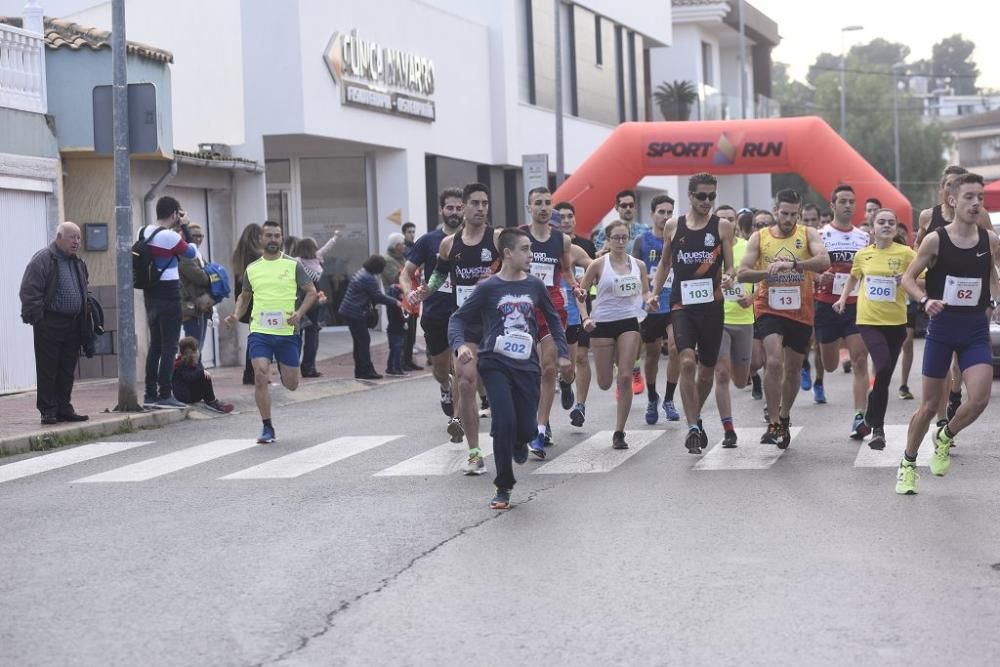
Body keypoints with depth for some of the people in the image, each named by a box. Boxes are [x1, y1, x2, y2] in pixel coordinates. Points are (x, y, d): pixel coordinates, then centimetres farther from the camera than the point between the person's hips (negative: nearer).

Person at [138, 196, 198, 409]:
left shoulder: (143, 232, 7)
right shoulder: (169, 236, -16)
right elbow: (191, 252, -2)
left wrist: (177, 230, 13)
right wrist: (184, 227, 6)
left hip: (150, 293, 8)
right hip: (168, 293, -8)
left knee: (155, 345, 14)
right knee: (169, 346, -4)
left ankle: (150, 394, 15)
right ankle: (165, 395, -7)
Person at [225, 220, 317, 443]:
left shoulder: (293, 265, 1)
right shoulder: (252, 269, 8)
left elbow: (311, 292, 3)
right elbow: (244, 297, 22)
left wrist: (299, 313, -13)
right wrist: (236, 315, 3)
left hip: (287, 332, -1)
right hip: (259, 331, 1)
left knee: (291, 385, 6)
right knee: (260, 376, -16)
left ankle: (282, 370, 45)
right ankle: (267, 427, -4)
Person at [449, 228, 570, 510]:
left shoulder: (534, 286, 6)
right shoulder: (488, 288, -4)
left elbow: (553, 318, 20)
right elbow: (458, 319, 0)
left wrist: (563, 353, 14)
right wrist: (460, 345, -18)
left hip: (526, 366, 3)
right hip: (495, 364, -3)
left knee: (526, 429, -3)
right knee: (505, 423, -17)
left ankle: (518, 443, 38)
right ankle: (503, 488, -1)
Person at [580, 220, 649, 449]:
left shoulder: (638, 265, 5)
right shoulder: (599, 265, -4)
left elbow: (645, 292, 17)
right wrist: (585, 318, -10)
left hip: (629, 322, 2)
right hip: (602, 324, -1)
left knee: (625, 378, -9)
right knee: (605, 384, 4)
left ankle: (619, 432, -1)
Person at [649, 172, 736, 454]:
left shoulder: (723, 227, 2)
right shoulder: (673, 226, 6)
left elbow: (729, 266, 2)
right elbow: (664, 264, 18)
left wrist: (728, 278, -20)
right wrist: (655, 292, 6)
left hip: (712, 305, 1)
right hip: (682, 304, -1)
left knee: (707, 369, 11)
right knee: (687, 362, -19)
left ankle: (695, 419, 35)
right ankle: (693, 428, -15)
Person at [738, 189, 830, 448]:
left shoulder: (808, 234, -1)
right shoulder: (759, 237, 1)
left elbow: (824, 261, -19)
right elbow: (742, 274, -5)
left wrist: (792, 264, -33)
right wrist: (768, 272, -24)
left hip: (800, 312, 2)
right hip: (770, 308, -2)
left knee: (793, 370, 14)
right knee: (774, 362, -22)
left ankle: (784, 420, 35)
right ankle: (773, 424, -17)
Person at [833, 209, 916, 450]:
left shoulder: (905, 253, -3)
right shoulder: (862, 254, 4)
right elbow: (854, 276, 25)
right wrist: (843, 298, 19)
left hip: (896, 321, 1)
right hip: (869, 320, -1)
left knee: (885, 375, 8)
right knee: (883, 368, -19)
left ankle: (873, 423, 27)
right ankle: (877, 427, -5)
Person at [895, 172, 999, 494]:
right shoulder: (935, 239, -9)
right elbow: (908, 278, -2)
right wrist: (925, 300, -19)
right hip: (942, 326, -2)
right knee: (930, 404, 4)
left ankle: (944, 438, 16)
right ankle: (908, 463, 26)